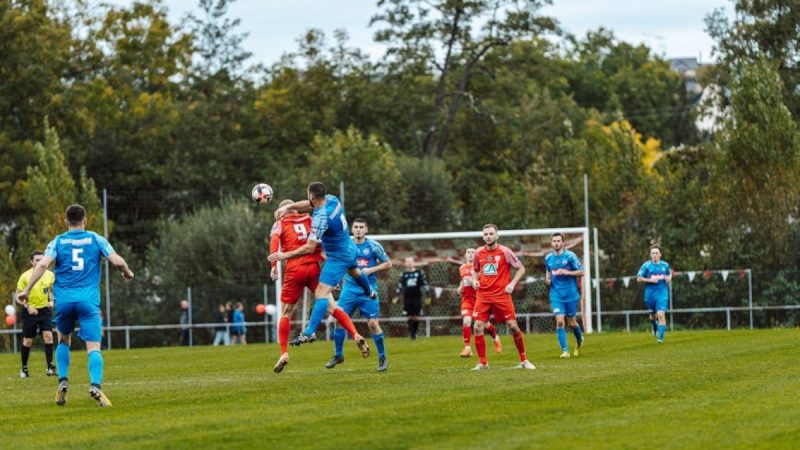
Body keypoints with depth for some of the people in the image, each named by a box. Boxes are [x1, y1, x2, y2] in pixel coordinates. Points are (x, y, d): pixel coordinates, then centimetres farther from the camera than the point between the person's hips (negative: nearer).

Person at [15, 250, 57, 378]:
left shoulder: (49, 275, -2)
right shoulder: (25, 276, -10)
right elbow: (18, 296, -5)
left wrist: (52, 301, -4)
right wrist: (28, 307, -18)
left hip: (45, 310, 2)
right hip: (30, 311, -2)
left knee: (48, 336, -14)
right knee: (28, 341, 5)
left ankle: (50, 367, -11)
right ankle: (24, 368, 22)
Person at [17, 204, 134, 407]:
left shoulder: (57, 242, 8)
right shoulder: (96, 240, 7)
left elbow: (42, 264, -7)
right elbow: (118, 261, 0)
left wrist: (27, 290, -6)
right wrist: (128, 273, 21)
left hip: (63, 301, 2)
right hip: (89, 301, -2)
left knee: (63, 340, 25)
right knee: (93, 348, -7)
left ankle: (63, 382, 10)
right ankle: (95, 385, -30)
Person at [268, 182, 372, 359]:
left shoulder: (321, 218, -33)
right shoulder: (332, 199, -8)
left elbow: (309, 248, -32)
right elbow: (309, 204, 10)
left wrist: (285, 255, -27)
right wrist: (288, 206, -5)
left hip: (337, 257, -10)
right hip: (350, 249, 10)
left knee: (321, 293, -17)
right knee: (354, 271, 41)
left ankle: (310, 332, -28)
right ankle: (370, 293, 71)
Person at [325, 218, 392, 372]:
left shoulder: (373, 246, -4)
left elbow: (388, 264, 1)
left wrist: (371, 270, -13)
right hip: (350, 288, 3)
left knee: (373, 323, -9)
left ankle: (382, 358, 5)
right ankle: (338, 355, 12)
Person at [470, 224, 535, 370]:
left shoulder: (505, 251, -4)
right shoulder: (479, 253, 7)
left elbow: (521, 268, 1)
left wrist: (512, 284, -11)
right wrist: (475, 280, 3)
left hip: (502, 295, -3)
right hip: (483, 295, 3)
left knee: (513, 326, -4)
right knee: (478, 327, -8)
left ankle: (524, 360, 11)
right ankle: (482, 363, 3)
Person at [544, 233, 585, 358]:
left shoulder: (570, 256, -7)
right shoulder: (548, 258, 5)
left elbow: (581, 272, -5)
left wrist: (567, 272, -19)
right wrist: (547, 278, 3)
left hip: (571, 294, -2)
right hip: (556, 295, 2)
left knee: (572, 322, 7)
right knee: (559, 321, -13)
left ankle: (580, 341, 38)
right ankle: (565, 350, -10)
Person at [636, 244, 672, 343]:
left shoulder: (665, 265, 5)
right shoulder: (646, 265, -3)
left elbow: (670, 273, 26)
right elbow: (639, 278, -5)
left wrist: (668, 278, 4)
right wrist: (650, 280, -17)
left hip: (662, 294, 0)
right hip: (650, 293, 0)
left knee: (661, 315, -15)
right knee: (653, 315, 14)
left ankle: (660, 337, -16)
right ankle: (654, 325, 50)